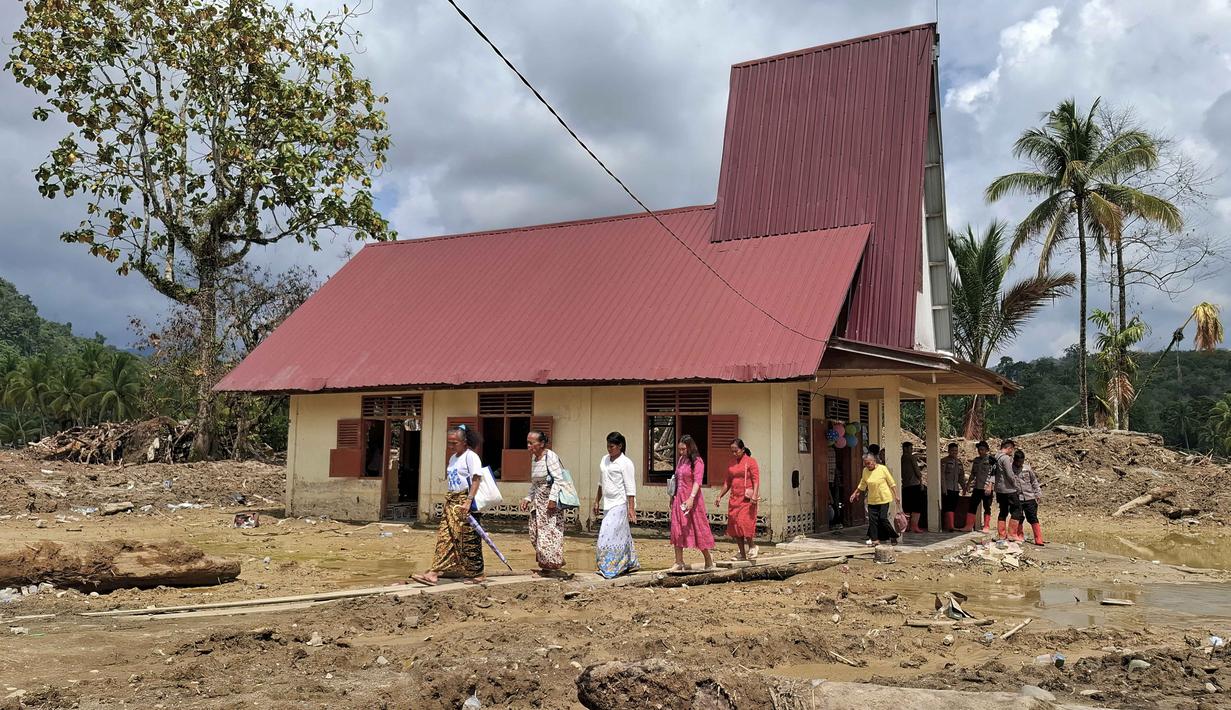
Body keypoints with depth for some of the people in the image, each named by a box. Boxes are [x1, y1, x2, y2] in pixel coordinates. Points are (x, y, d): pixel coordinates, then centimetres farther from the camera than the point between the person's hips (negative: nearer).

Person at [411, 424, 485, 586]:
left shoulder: (471, 456, -10)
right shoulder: (453, 458, 16)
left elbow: (476, 479, -16)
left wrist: (468, 501, -23)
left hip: (465, 502, -8)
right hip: (451, 501, 8)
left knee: (469, 539, -1)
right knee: (445, 537, 1)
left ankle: (476, 574, 11)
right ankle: (434, 573, -2)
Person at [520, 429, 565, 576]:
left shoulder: (550, 456, -14)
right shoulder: (534, 457, 13)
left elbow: (558, 479, -19)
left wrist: (552, 499, -24)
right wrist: (528, 498, 14)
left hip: (550, 500, -9)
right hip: (538, 500, 9)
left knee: (549, 533, -5)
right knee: (536, 534, 9)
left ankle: (550, 566, 5)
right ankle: (544, 565, 19)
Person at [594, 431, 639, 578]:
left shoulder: (626, 463, -10)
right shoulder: (604, 460, 12)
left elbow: (630, 488, -13)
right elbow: (601, 484, 21)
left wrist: (631, 508, -17)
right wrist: (596, 501, 20)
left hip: (620, 504, -7)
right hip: (608, 504, 7)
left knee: (610, 534, -12)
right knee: (622, 534, 13)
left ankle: (609, 569, -8)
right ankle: (631, 563, 22)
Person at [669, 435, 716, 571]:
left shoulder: (697, 462, -9)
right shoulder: (680, 460, 13)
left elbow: (697, 481, -20)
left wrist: (691, 498, -32)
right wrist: (673, 496, 17)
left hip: (692, 499, -7)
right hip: (679, 499, 7)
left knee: (698, 528, 1)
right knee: (677, 529, 3)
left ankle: (708, 559, 17)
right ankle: (679, 562, 7)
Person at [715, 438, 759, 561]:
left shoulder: (751, 462, -3)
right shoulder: (732, 463, 14)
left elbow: (756, 480, -10)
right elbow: (728, 482, 21)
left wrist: (754, 495, -22)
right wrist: (719, 496, 17)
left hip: (746, 499, -6)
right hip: (734, 498, 6)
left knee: (744, 522, -16)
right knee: (734, 525, 3)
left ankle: (751, 546, 8)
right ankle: (742, 553, 11)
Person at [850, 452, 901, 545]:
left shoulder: (883, 468, -9)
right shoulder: (865, 471, 3)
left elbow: (892, 483, -3)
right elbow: (862, 484, 19)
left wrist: (896, 495, -5)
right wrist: (855, 493, 20)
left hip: (884, 499, -5)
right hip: (872, 500, 5)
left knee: (883, 518, -8)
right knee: (872, 519, -1)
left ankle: (893, 536, 11)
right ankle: (874, 539, 5)